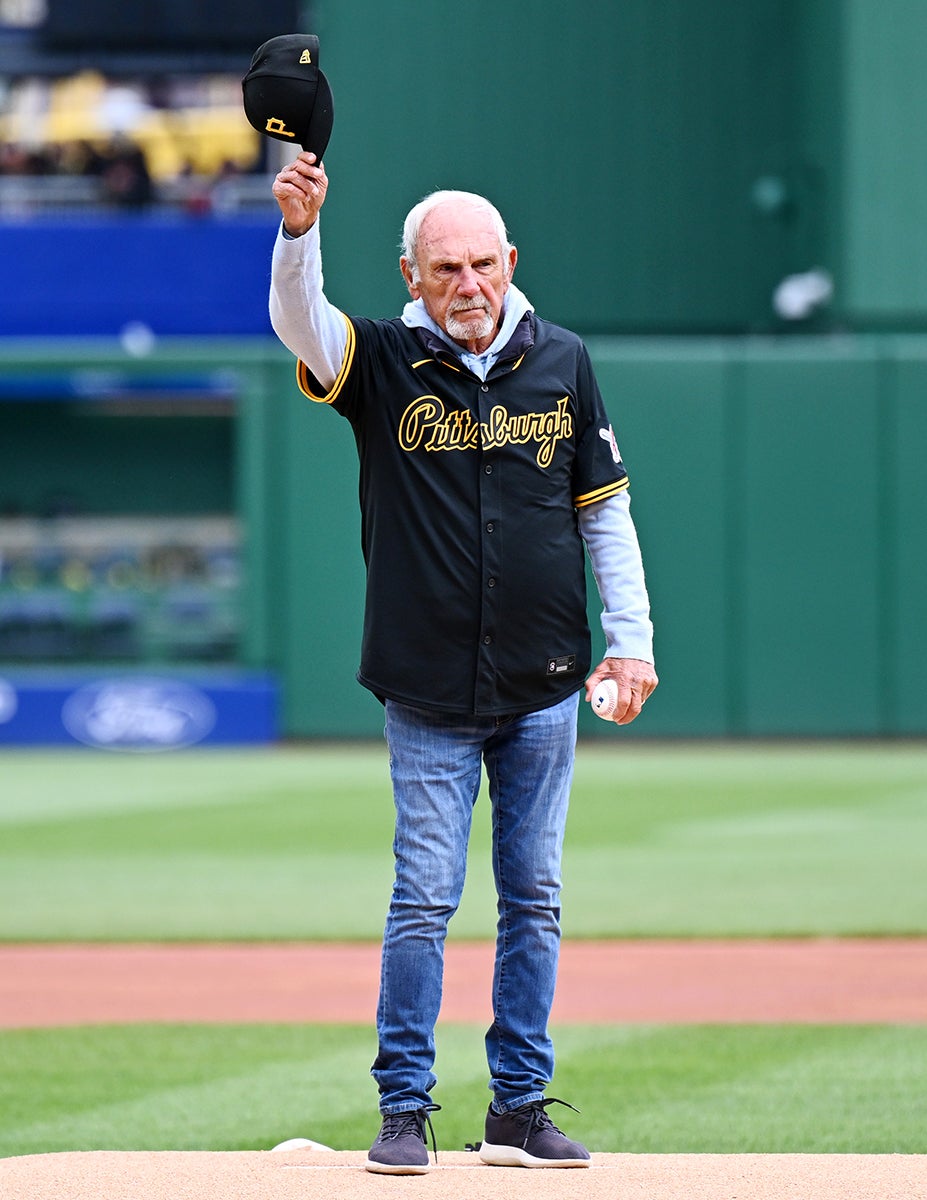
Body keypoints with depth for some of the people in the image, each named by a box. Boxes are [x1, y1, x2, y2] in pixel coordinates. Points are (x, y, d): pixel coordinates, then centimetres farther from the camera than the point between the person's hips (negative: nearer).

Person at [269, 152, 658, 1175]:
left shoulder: (562, 363, 5)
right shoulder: (383, 362, -2)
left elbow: (604, 508, 9)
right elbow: (299, 320, -22)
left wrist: (631, 639, 1)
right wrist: (298, 230, -42)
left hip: (545, 688, 2)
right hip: (429, 693, -2)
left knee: (534, 898, 6)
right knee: (424, 897, -3)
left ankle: (520, 1109, 13)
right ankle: (405, 1109, 4)